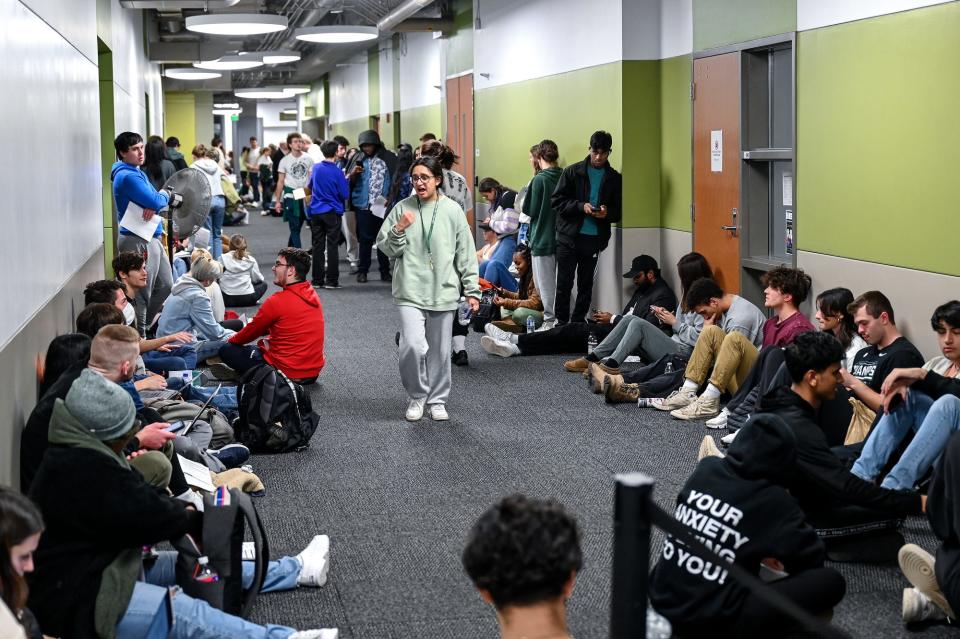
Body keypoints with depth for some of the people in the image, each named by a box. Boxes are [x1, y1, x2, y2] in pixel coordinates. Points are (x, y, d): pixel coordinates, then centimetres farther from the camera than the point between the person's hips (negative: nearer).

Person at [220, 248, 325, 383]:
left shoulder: (277, 301, -18)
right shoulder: (313, 295, 5)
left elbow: (252, 331, -2)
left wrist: (230, 341, 17)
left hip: (288, 372, -8)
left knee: (226, 350, 4)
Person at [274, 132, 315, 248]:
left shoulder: (308, 159, 2)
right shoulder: (285, 160, 0)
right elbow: (280, 181, 4)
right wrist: (277, 201, 2)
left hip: (305, 195, 2)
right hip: (290, 196, -2)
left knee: (297, 226, 11)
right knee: (295, 227, -5)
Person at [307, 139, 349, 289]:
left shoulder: (316, 168, 1)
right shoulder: (337, 172, -13)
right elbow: (345, 194, -9)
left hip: (316, 211, 4)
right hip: (332, 213, -4)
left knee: (317, 247, 8)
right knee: (332, 246, 1)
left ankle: (317, 280, 10)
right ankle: (331, 280, 0)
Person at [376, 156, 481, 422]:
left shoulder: (452, 210, 1)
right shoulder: (402, 209, 1)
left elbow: (466, 253, 5)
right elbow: (387, 249, 5)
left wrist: (472, 290, 3)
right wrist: (399, 229, -14)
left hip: (444, 291, 1)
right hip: (411, 292, -1)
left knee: (440, 351, 9)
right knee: (412, 346, -15)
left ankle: (437, 399, 26)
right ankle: (417, 396, 8)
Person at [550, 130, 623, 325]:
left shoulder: (615, 179, 6)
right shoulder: (573, 172, 0)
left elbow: (619, 210, 9)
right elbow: (556, 201, -3)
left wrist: (607, 212, -13)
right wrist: (581, 206, -17)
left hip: (594, 239, 2)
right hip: (569, 236, -2)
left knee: (586, 286, 9)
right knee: (564, 284, 0)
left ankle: (578, 323, 19)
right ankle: (561, 323, 9)